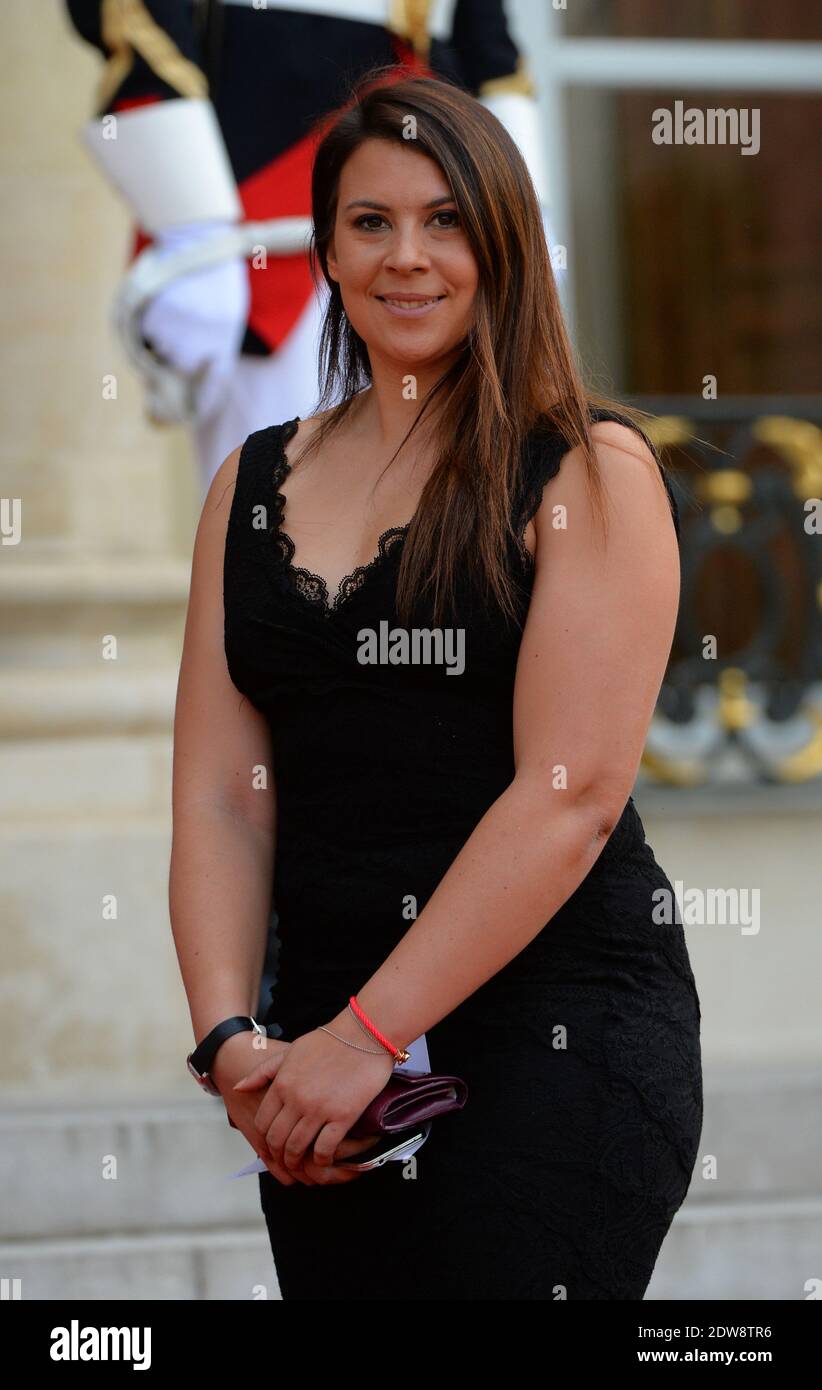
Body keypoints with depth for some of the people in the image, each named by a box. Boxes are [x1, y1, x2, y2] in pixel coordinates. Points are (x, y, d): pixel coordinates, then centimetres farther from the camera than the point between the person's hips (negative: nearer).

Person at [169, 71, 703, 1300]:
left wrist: (369, 1034, -14)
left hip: (556, 1028, -4)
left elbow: (573, 792, -11)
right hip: (326, 1028, 5)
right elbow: (221, 792, 5)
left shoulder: (591, 471, -3)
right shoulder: (257, 484, 12)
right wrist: (231, 1040, -9)